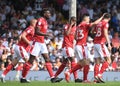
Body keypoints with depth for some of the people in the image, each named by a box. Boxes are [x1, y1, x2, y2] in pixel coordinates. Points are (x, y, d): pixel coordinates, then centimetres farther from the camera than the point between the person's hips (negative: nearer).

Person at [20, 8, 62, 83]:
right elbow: (37, 32, -22)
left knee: (47, 59, 2)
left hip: (42, 43, 9)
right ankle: (23, 78, 3)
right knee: (31, 60, -4)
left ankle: (52, 78, -1)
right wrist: (47, 34, -24)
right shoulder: (40, 20, -14)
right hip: (37, 42, -9)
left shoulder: (45, 21, 15)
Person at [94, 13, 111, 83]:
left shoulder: (99, 23, 17)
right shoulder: (106, 23, -5)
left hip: (95, 43, 8)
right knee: (108, 61, -8)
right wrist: (109, 44, -23)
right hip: (101, 43, -8)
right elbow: (105, 34, -18)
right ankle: (99, 74, -19)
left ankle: (96, 77, 2)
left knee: (97, 62, 7)